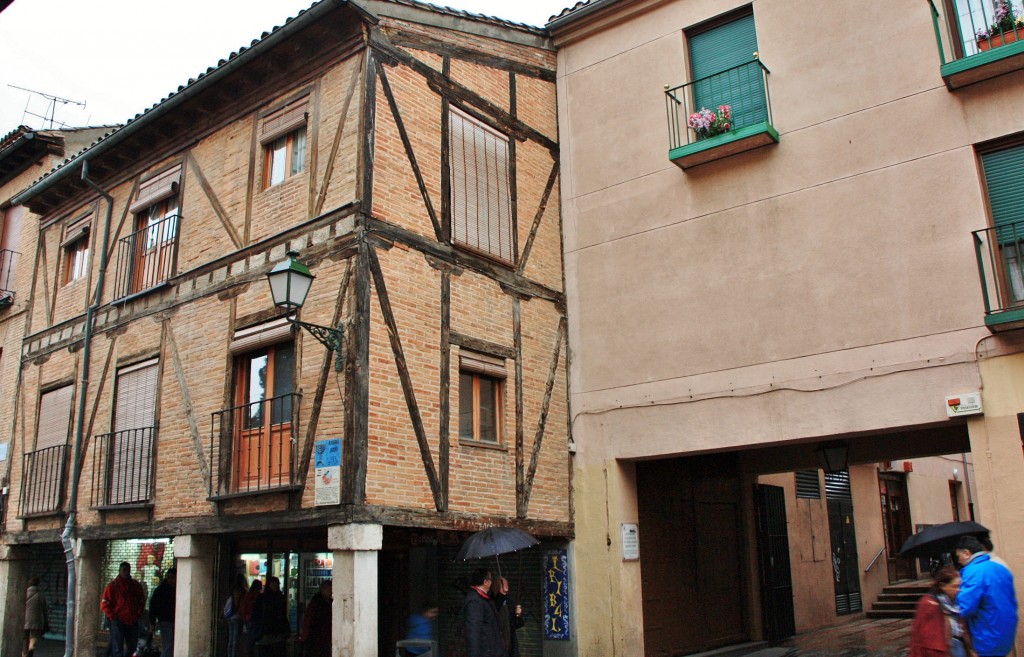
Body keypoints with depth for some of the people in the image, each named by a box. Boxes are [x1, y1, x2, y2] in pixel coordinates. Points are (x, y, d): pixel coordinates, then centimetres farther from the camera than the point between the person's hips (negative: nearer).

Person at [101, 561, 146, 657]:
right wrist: (113, 617, -9)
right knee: (118, 648, -3)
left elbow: (142, 601, 19)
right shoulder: (113, 585, -3)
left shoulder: (136, 585, 10)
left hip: (133, 621, 5)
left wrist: (138, 614, 6)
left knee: (132, 647, 11)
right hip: (118, 621, -5)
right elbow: (104, 604, -4)